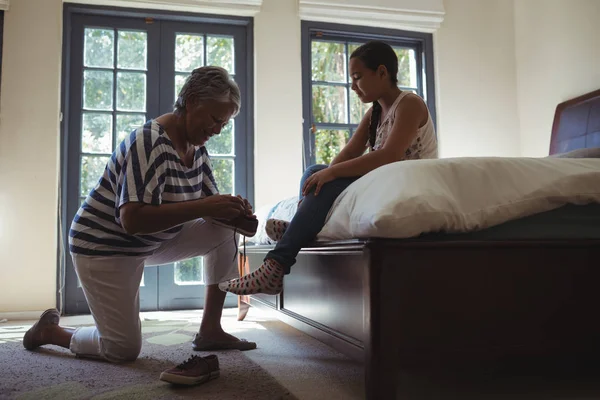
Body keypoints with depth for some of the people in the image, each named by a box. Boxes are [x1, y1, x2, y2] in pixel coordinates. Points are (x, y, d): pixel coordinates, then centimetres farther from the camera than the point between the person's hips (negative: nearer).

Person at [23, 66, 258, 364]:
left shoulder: (197, 147, -1)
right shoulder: (150, 143, -27)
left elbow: (208, 202, 3)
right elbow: (133, 219, -36)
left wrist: (233, 209, -20)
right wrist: (203, 207, -39)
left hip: (150, 243, 8)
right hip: (103, 246, -8)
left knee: (224, 232, -5)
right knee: (124, 350, -6)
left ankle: (210, 331, 2)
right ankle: (50, 330, 21)